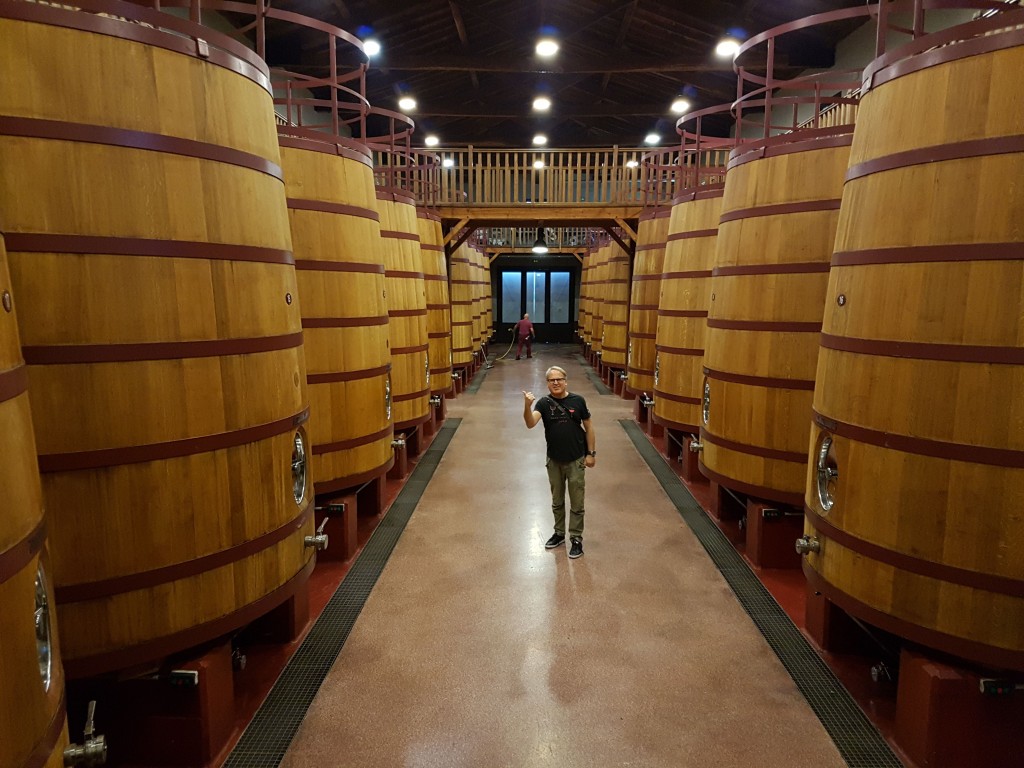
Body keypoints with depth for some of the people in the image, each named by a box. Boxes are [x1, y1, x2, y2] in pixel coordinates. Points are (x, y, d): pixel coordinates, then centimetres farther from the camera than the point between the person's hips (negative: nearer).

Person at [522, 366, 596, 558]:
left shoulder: (578, 400, -8)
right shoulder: (544, 403, -8)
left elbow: (588, 427, 0)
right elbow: (530, 424, -25)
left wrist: (592, 453, -2)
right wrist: (527, 406, -43)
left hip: (576, 460, -2)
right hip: (554, 460, 2)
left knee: (576, 503, 6)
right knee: (557, 501, 18)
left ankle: (576, 538, 18)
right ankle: (559, 532, 34)